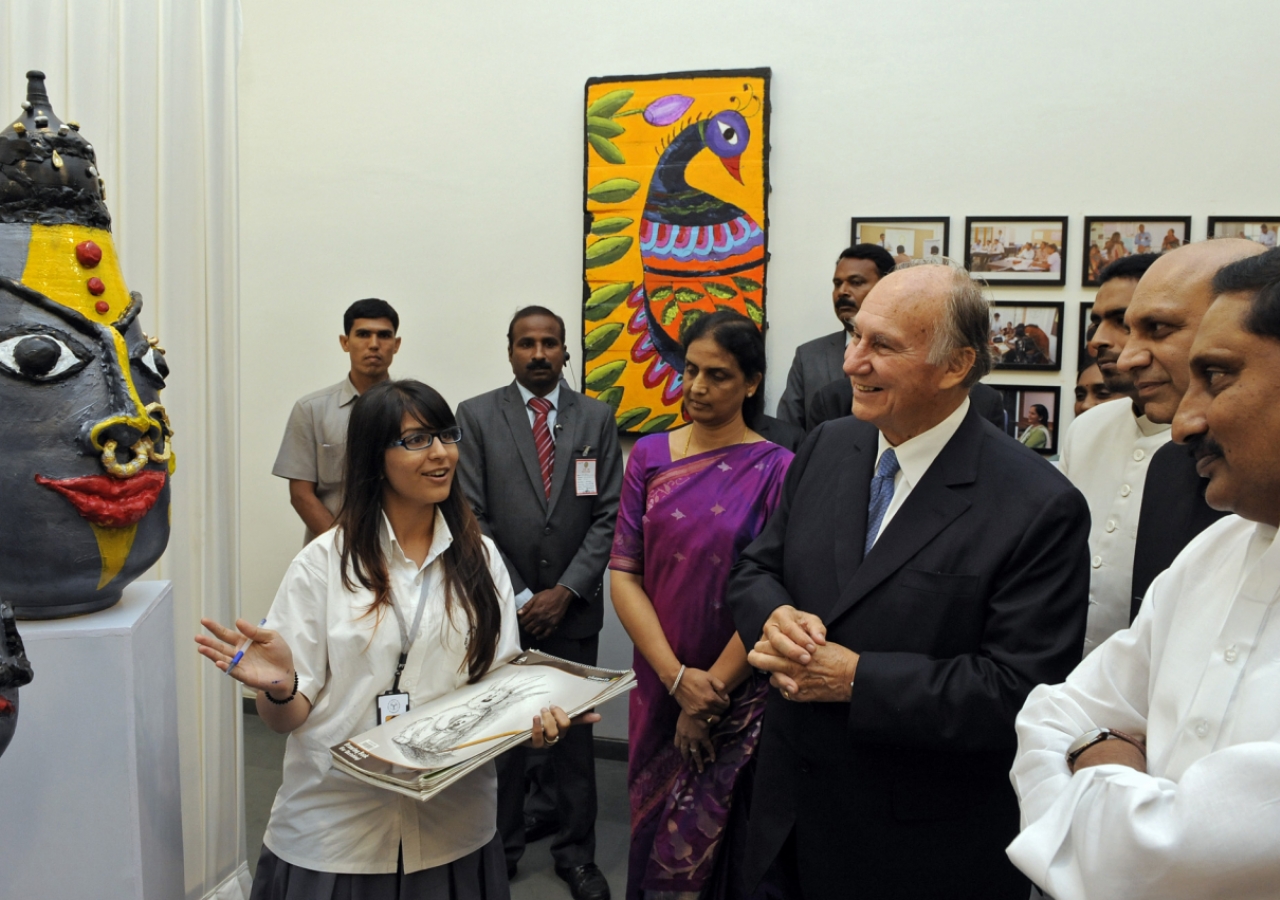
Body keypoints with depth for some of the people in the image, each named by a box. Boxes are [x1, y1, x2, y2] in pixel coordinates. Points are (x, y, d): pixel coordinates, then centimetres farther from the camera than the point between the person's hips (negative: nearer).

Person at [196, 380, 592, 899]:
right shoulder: (323, 563, -7)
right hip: (335, 831, -2)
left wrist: (534, 718, -16)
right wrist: (279, 687, -28)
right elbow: (288, 717, -6)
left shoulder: (479, 557, 2)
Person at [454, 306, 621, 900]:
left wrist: (565, 591, -7)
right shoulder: (476, 416, 0)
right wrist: (518, 596, -7)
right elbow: (472, 516, -4)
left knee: (573, 728, 7)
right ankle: (503, 840, 26)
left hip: (573, 604, 1)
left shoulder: (597, 417, 4)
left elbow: (608, 515, 1)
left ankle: (574, 850, 23)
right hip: (502, 602, -1)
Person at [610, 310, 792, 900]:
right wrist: (677, 678, -13)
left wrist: (710, 691, -10)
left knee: (721, 839, 13)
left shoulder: (775, 469, -10)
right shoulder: (649, 456, 0)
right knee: (652, 827, 18)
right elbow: (623, 574, -4)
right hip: (659, 682, 3)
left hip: (741, 693, -3)